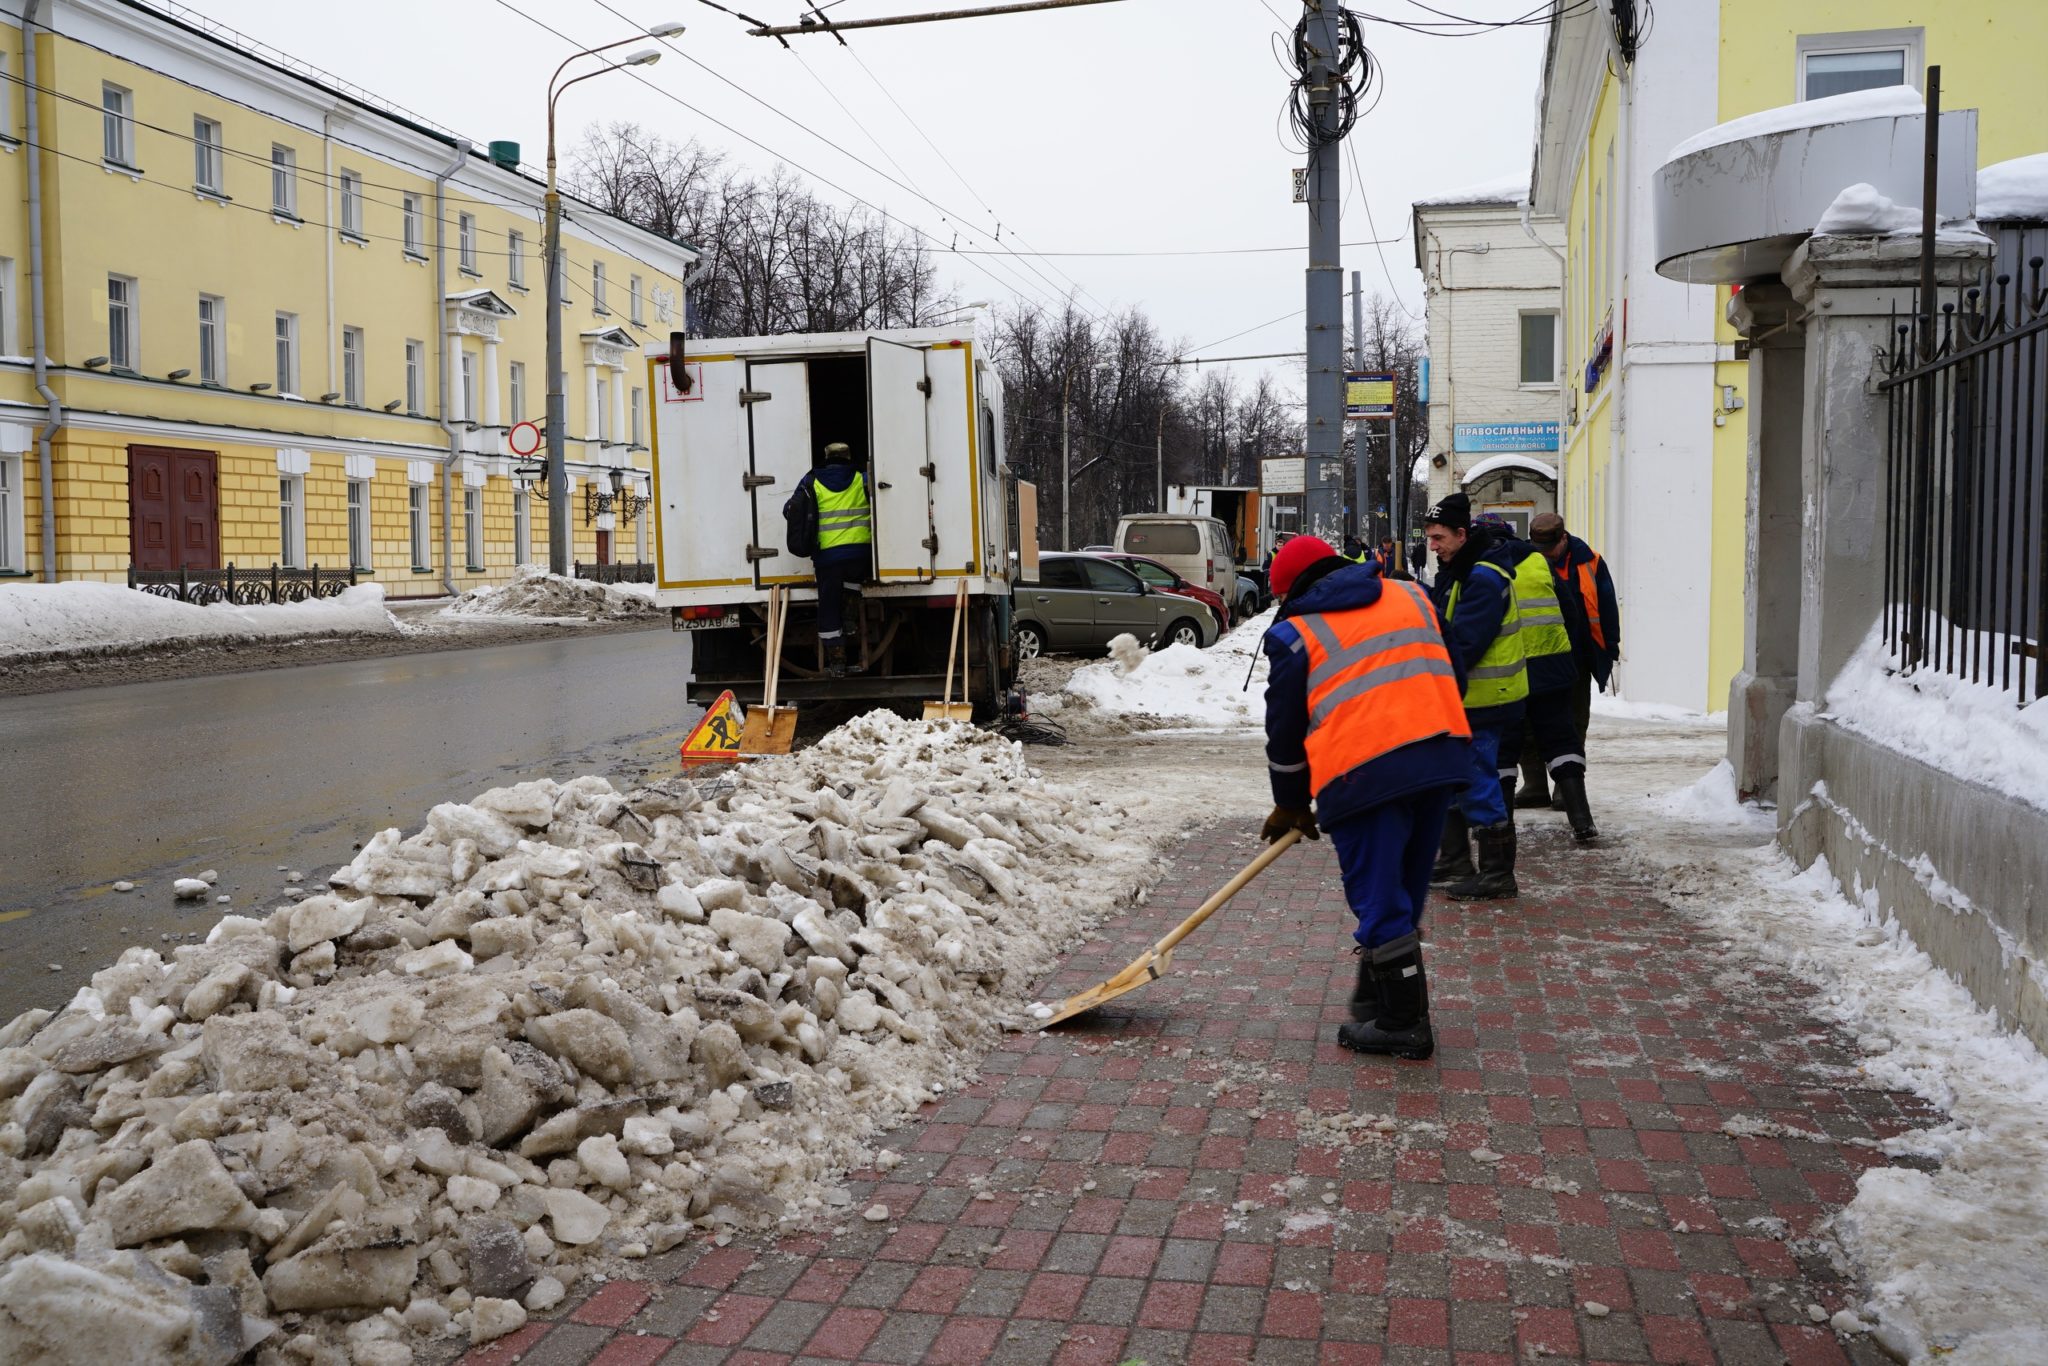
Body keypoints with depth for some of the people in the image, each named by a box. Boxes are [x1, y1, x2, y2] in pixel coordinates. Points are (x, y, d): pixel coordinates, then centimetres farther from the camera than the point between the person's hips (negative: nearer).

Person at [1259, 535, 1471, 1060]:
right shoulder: (1412, 596, 20)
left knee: (1378, 897, 3)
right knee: (1404, 890, 18)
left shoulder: (1295, 633, 6)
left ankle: (1402, 1024, 8)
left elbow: (1286, 728, 12)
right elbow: (1449, 673, 22)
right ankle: (1377, 995, 31)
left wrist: (1291, 805, 24)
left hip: (1363, 772, -6)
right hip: (1445, 754, 6)